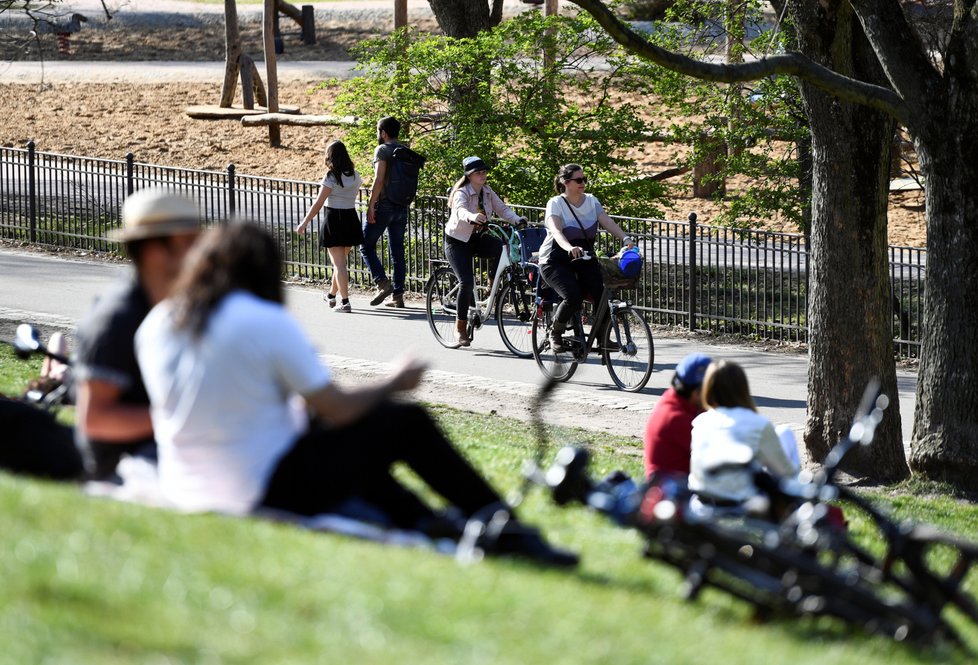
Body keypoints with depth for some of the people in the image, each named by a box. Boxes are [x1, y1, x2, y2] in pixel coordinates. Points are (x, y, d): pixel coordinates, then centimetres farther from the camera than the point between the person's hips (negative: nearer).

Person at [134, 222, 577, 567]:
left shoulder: (155, 324, 3)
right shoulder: (268, 322, -15)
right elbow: (338, 408, -10)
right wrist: (395, 383, 9)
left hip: (184, 491, 7)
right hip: (264, 492, -7)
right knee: (406, 422, 9)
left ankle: (423, 520, 26)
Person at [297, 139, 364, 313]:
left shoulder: (331, 177, -13)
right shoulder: (354, 175, 5)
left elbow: (318, 203, -14)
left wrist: (305, 222, -7)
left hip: (334, 219, -6)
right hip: (351, 218, 6)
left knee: (339, 263, -4)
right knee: (340, 261, 21)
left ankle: (345, 302, -9)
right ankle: (332, 295, 34)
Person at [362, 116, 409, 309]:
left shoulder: (382, 150, -8)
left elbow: (379, 179, -18)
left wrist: (371, 205, -16)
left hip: (384, 205, -7)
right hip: (402, 206, 7)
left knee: (367, 246, 2)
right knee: (397, 251, 9)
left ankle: (382, 282, -14)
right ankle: (398, 295, 7)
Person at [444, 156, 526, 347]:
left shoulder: (487, 192, 0)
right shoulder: (462, 193, -21)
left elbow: (502, 208, -7)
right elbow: (461, 211, -41)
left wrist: (517, 219, -26)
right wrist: (471, 217, -64)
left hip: (478, 238, 5)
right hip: (457, 241, -5)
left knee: (500, 247, -27)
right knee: (466, 281, -19)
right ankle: (460, 327, -7)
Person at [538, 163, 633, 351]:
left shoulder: (591, 201, 6)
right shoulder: (556, 204, -9)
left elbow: (608, 222, -7)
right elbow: (556, 232, -26)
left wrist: (625, 239, -26)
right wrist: (569, 248, -47)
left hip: (584, 258, 5)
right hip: (556, 261, -5)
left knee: (601, 293, -20)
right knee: (574, 296, -28)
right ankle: (555, 333, -3)